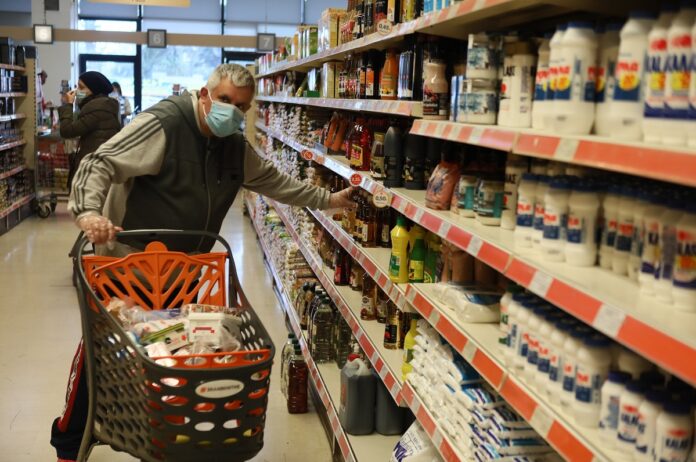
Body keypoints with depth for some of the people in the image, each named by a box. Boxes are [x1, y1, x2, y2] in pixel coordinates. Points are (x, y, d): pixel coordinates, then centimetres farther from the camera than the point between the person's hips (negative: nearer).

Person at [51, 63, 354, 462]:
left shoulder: (236, 147, 5)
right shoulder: (163, 124, -20)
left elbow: (275, 181, 18)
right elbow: (102, 164, -25)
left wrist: (328, 200, 18)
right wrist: (89, 211, -43)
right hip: (127, 262, -7)